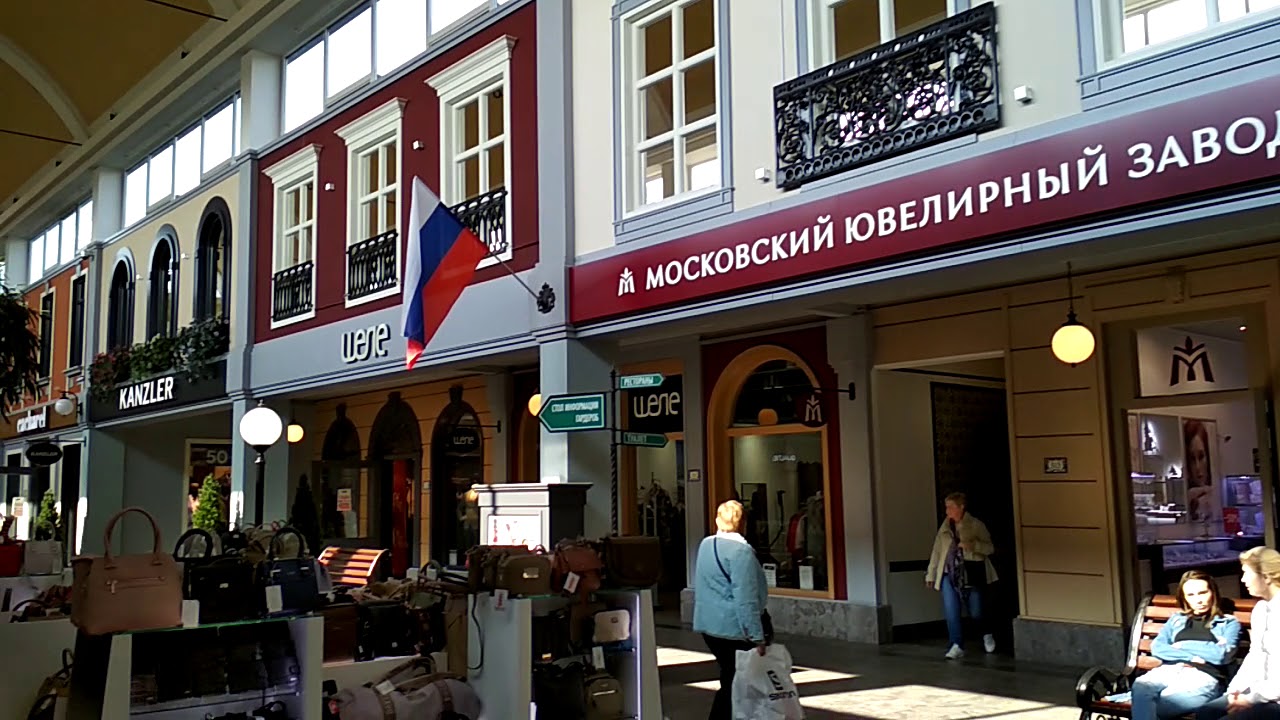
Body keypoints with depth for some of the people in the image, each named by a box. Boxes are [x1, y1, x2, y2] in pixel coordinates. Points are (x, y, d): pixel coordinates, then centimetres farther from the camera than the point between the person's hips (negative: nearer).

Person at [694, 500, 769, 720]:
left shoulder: (705, 545, 7)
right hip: (732, 627, -8)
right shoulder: (741, 550, -16)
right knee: (733, 683, 1)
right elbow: (746, 598, -18)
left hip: (707, 624, 8)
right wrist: (757, 636, -16)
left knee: (729, 679, 17)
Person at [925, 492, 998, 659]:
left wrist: (973, 545, -22)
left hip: (971, 573, -3)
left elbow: (990, 548, -3)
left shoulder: (976, 525, -3)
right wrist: (930, 574, 15)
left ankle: (987, 634, 36)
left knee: (975, 612, 6)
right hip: (950, 573, 3)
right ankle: (957, 646, 2)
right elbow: (937, 551, 13)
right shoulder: (945, 527, 8)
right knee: (951, 612, -6)